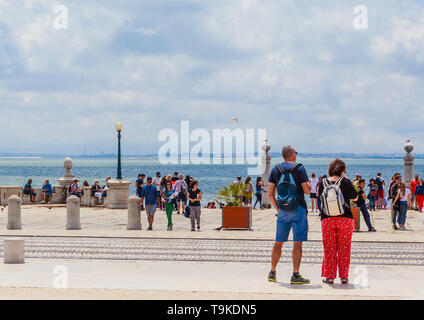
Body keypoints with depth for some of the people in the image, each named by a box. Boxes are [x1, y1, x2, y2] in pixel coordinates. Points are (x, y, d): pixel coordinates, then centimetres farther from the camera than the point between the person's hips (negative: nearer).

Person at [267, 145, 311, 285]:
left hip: (283, 210, 4)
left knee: (278, 242, 11)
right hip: (298, 210, -4)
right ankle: (295, 275, -5)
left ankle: (272, 273, 17)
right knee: (297, 243, -2)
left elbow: (270, 194, 5)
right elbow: (307, 191, -7)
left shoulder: (275, 170, 7)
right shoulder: (299, 169, -5)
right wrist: (308, 183, 15)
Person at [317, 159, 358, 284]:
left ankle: (329, 276, 8)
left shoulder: (323, 183, 1)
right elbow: (355, 197, 7)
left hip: (327, 219, 2)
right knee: (344, 249, 7)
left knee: (329, 249, 8)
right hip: (345, 218, -1)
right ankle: (344, 276, 9)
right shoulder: (346, 182, -6)